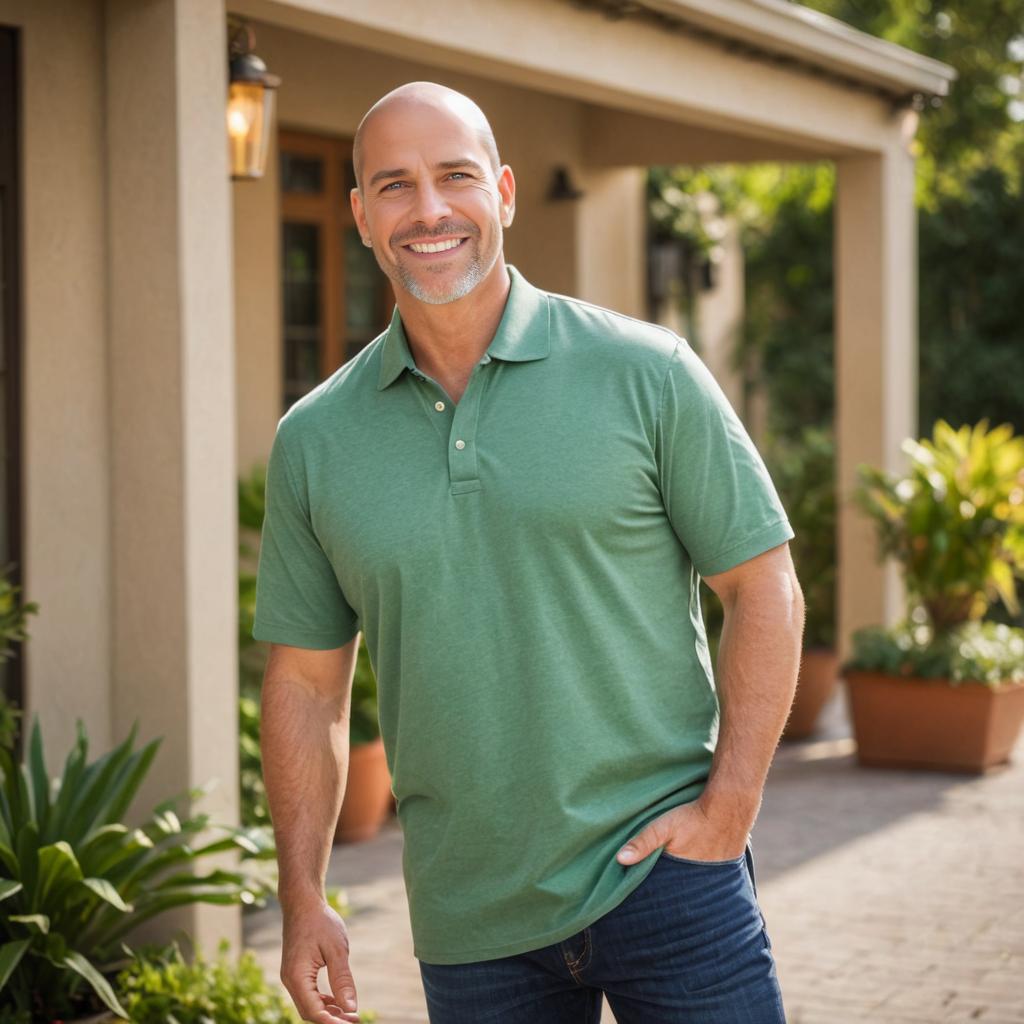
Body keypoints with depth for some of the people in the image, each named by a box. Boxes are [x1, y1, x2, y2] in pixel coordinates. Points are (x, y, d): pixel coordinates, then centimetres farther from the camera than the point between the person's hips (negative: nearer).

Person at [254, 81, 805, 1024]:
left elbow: (763, 588, 0)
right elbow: (305, 679, 9)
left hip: (664, 873, -2)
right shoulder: (314, 441, 4)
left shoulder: (647, 373, -3)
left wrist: (729, 806, -9)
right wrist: (303, 899, 4)